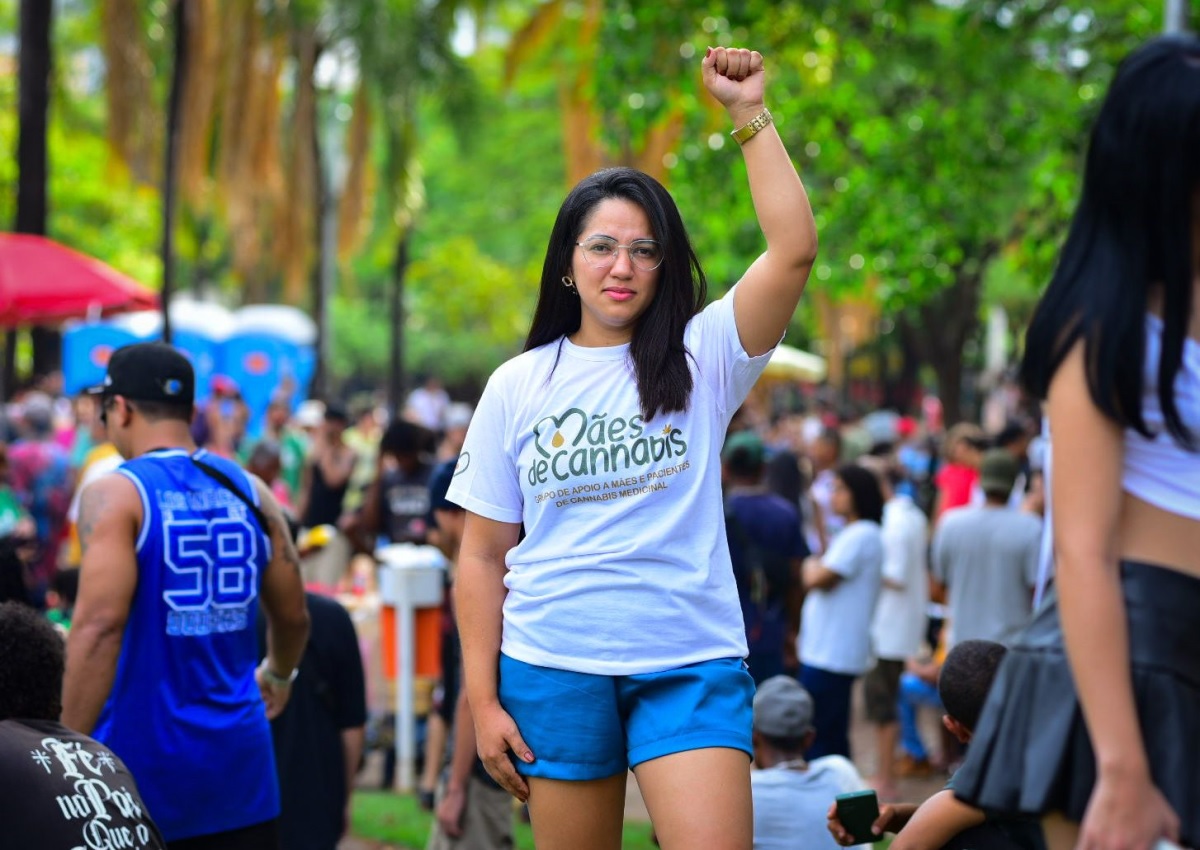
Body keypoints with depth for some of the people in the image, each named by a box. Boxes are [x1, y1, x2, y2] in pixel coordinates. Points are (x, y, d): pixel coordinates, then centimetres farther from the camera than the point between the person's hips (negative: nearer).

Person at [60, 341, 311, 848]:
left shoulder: (113, 495, -9)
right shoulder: (249, 492, 7)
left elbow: (99, 626, -20)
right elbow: (293, 616, 15)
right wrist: (277, 674, 36)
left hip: (142, 760, -4)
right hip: (239, 763, 5)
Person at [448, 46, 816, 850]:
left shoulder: (701, 357, 2)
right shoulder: (517, 386, 5)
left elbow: (794, 248, -14)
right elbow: (483, 556, 7)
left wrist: (750, 113, -15)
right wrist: (482, 700, 1)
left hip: (691, 664, -1)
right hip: (553, 667, 1)